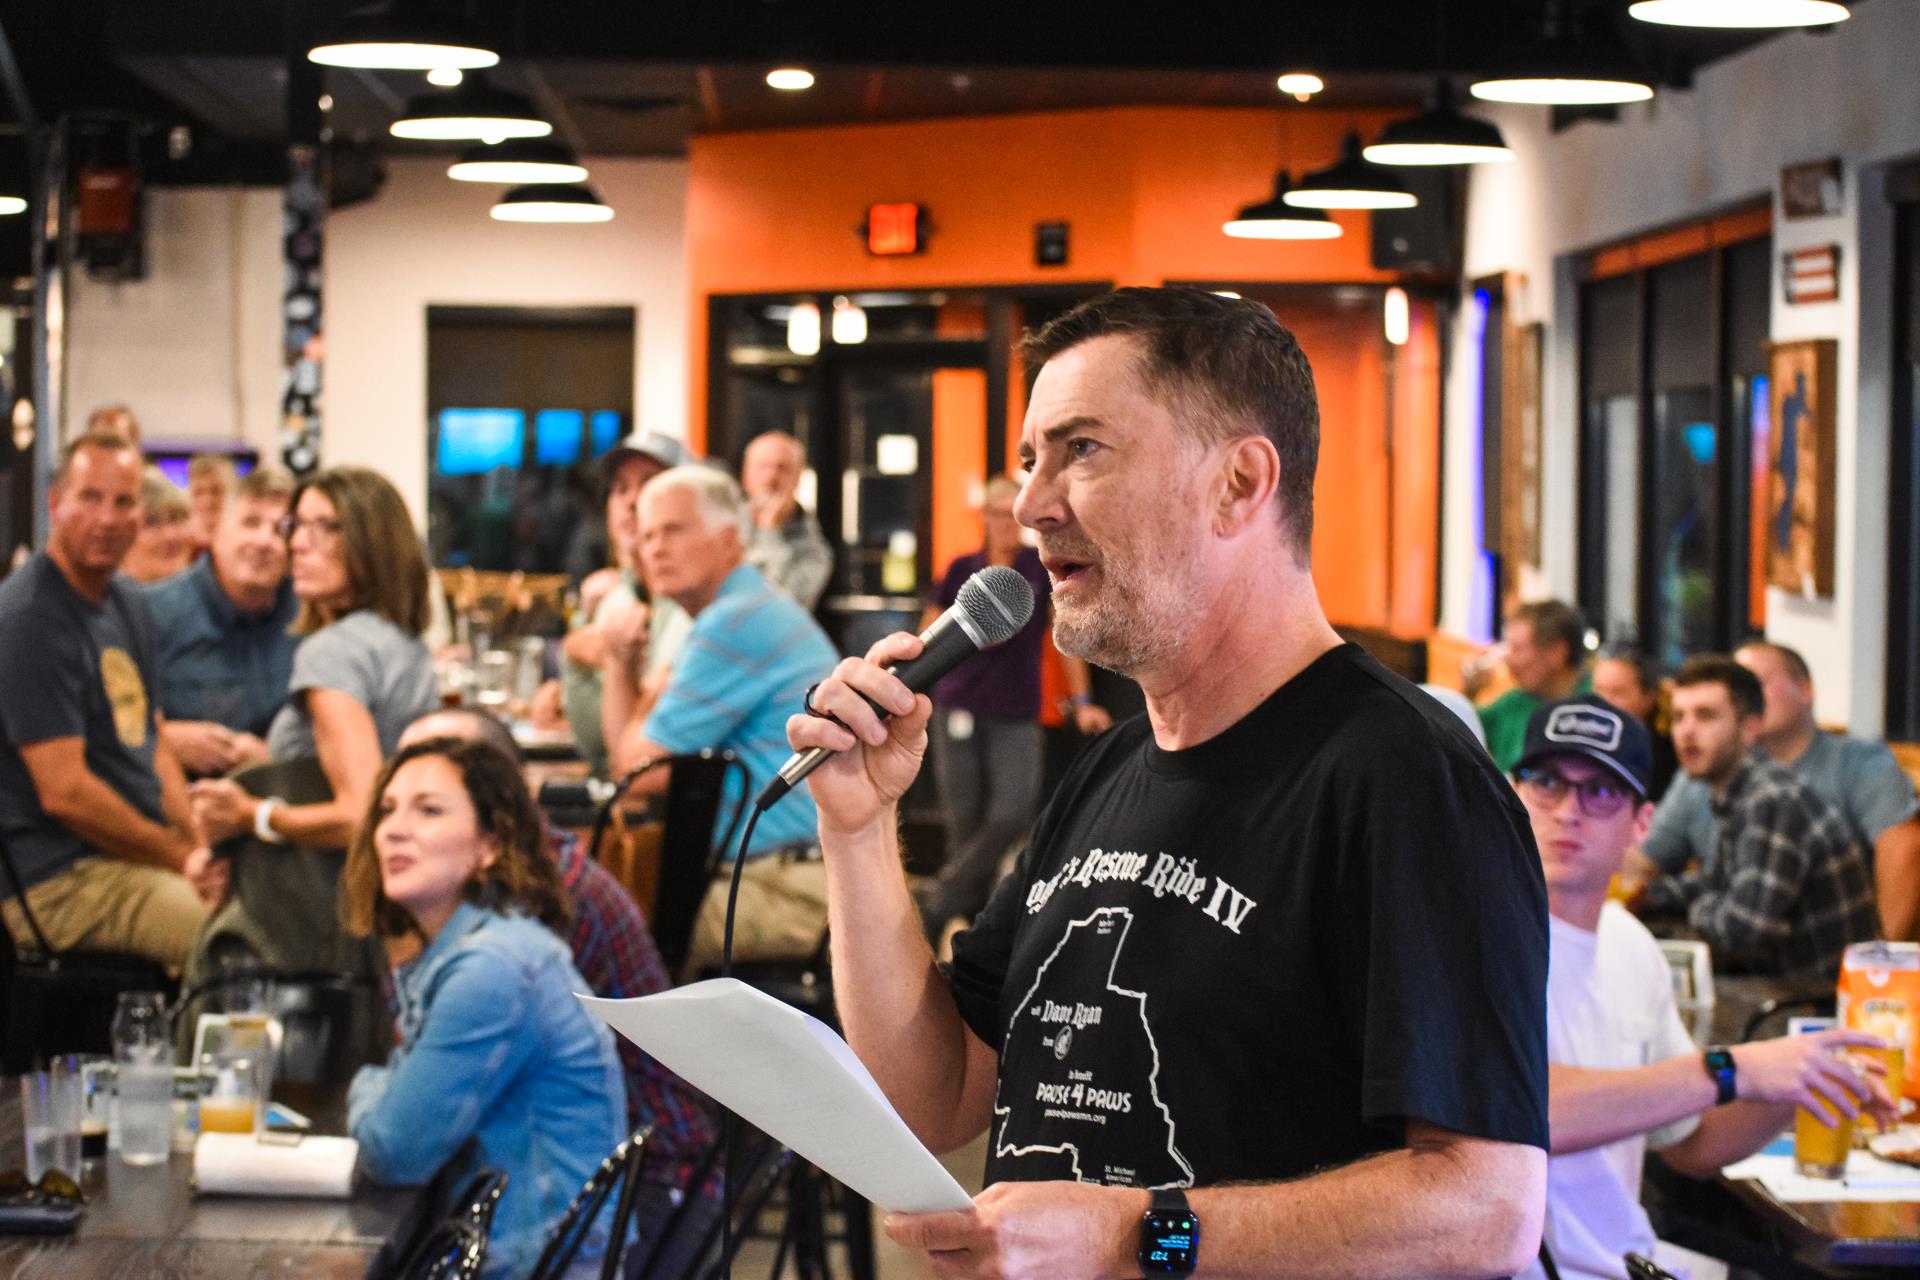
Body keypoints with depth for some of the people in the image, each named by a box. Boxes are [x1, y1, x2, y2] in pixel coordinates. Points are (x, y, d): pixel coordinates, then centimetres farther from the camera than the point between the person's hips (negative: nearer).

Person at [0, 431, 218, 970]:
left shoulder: (128, 606, 16)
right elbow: (65, 793, -18)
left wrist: (199, 850, 4)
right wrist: (180, 858, -10)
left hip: (138, 859, 10)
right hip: (58, 884, -10)